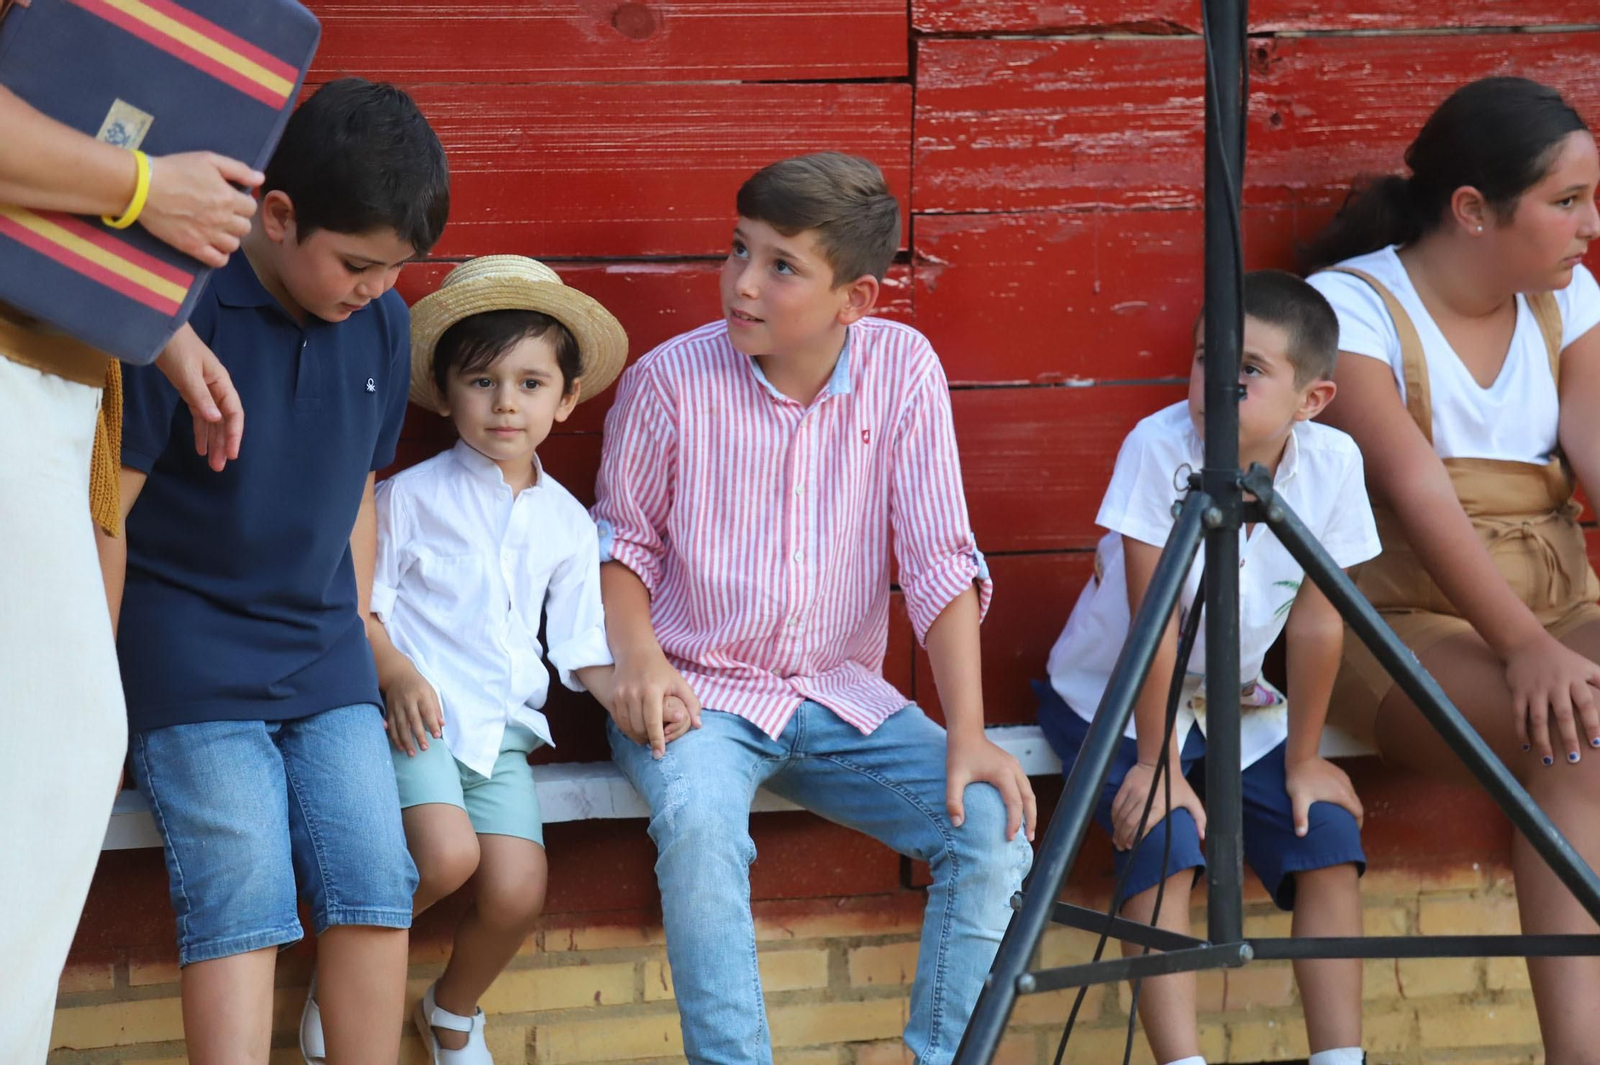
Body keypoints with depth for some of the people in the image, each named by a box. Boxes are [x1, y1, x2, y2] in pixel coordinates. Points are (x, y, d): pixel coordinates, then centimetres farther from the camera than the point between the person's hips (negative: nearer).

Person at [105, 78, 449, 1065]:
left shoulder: (382, 323, 6)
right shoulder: (183, 306, -13)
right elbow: (104, 504, -10)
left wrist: (359, 642, 16)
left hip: (322, 654, 5)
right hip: (191, 656, -5)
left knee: (375, 883, -8)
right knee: (242, 894, -17)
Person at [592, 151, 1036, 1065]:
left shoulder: (903, 367, -6)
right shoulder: (671, 380, -11)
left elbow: (940, 561, -6)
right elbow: (623, 539, 3)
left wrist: (968, 737, -13)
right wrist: (641, 660, -16)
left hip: (843, 697, 3)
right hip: (701, 691, -3)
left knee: (995, 826, -18)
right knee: (700, 820, -35)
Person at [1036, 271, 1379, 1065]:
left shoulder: (1331, 463, -15)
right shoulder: (1160, 449, -25)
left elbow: (1315, 621, -9)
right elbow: (1156, 623, -24)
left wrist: (1302, 762, -5)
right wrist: (1159, 766, -22)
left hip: (1237, 704, 4)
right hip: (1115, 698, -4)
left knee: (1328, 837, -9)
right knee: (1166, 842, -25)